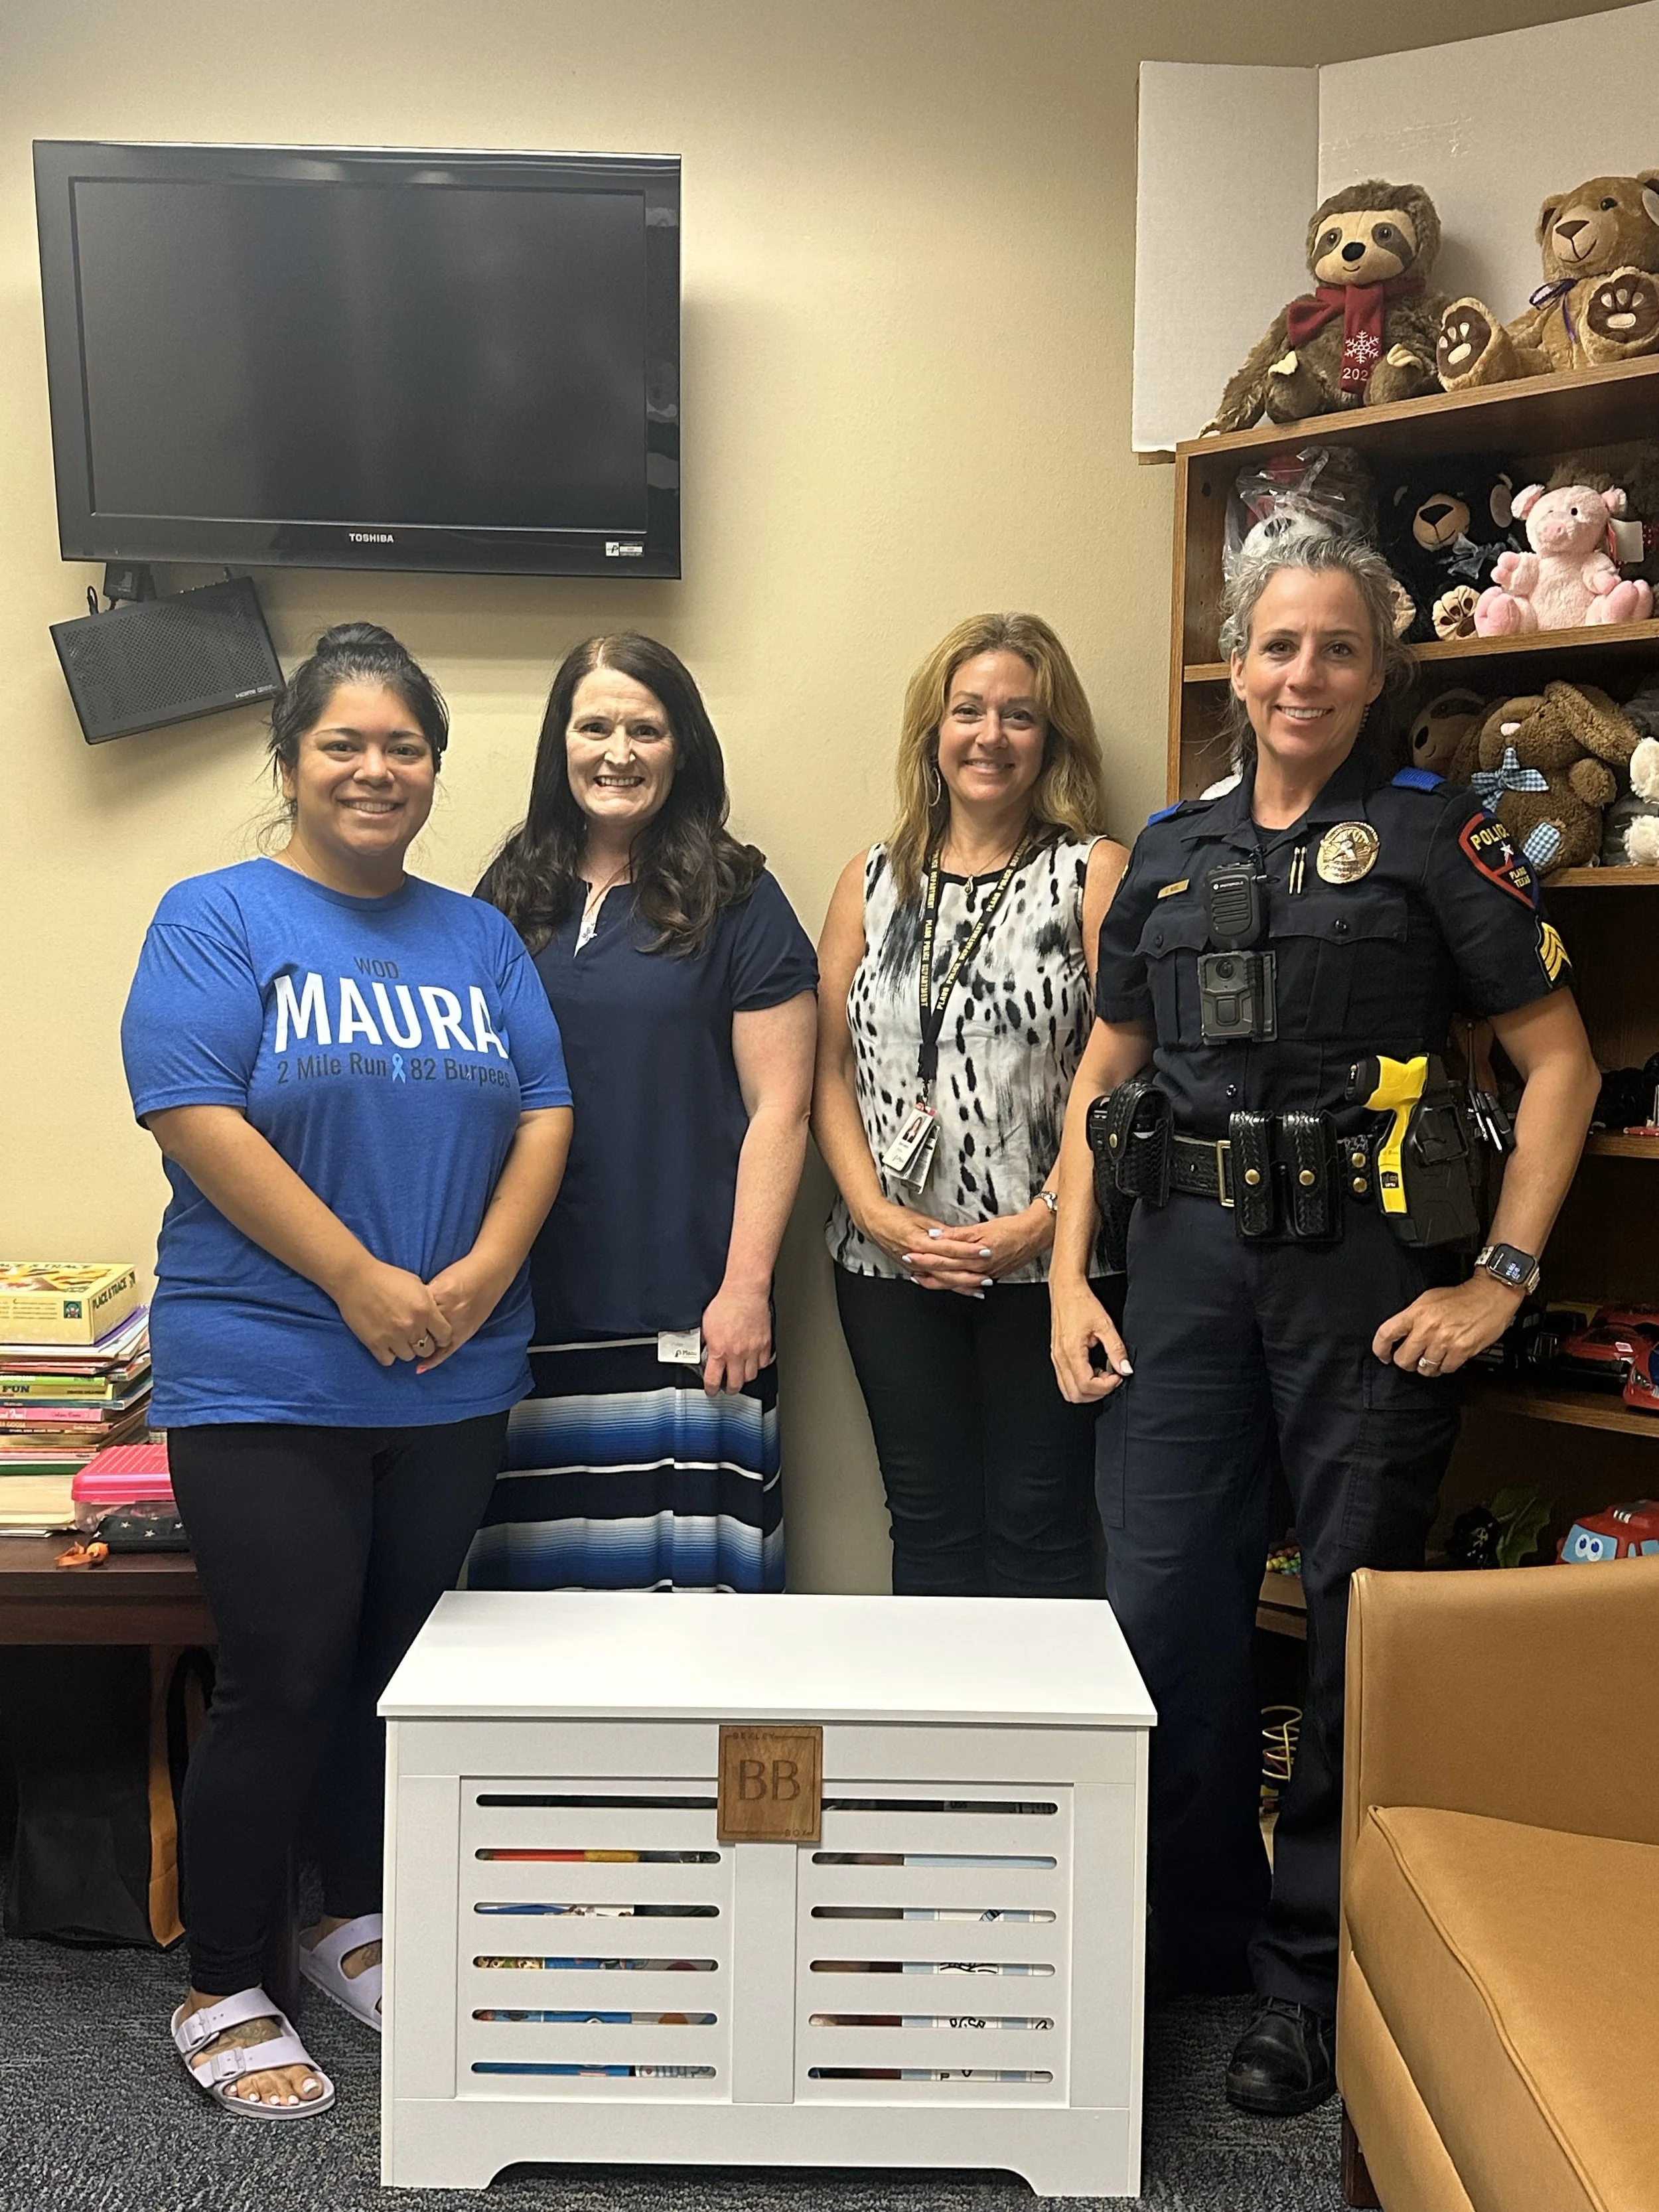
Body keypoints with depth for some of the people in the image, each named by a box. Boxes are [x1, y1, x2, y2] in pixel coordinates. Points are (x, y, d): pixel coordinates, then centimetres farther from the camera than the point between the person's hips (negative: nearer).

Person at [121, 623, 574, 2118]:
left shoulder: (478, 939, 12)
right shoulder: (217, 919, -3)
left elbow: (545, 1111, 7)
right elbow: (199, 1119, -14)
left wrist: (480, 1276, -9)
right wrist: (362, 1284, -17)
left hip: (454, 1381, 5)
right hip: (266, 1378, -4)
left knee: (401, 1669, 14)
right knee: (283, 1686, -1)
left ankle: (359, 1928, 34)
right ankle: (223, 1996, 17)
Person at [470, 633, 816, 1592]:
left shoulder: (735, 900, 1)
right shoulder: (514, 893, 12)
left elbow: (779, 1108, -3)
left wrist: (746, 1284, -9)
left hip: (683, 1319, -3)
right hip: (533, 1310, 4)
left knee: (690, 1578, -2)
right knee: (534, 1586, 7)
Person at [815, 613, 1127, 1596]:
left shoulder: (1094, 873, 0)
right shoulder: (873, 881, 11)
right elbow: (830, 1067, 7)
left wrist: (1046, 1219, -15)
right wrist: (876, 1213, -6)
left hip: (1045, 1262, -3)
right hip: (892, 1264, 4)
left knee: (1039, 1531, 3)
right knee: (928, 1526, 12)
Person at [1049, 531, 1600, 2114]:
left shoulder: (1431, 833, 1)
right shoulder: (1171, 852, 13)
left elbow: (1559, 1060, -2)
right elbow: (1101, 1080, 15)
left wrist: (1502, 1276, -9)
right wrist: (1069, 1278, 6)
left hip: (1366, 1264, -3)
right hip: (1188, 1263, 4)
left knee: (1363, 1616, 5)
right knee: (1160, 1600, 5)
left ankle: (1312, 1975, 23)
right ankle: (1189, 1939, 26)